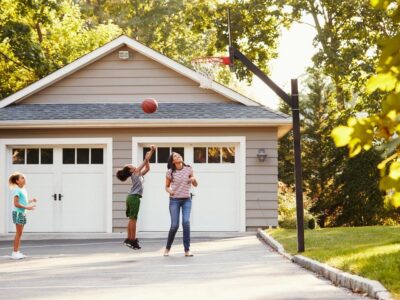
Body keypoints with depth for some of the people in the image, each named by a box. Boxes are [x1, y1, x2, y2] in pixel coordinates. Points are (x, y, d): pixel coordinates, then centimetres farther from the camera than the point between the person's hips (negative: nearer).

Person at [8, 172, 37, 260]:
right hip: (18, 212, -9)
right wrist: (27, 207, -22)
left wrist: (31, 201, 10)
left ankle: (17, 252, 11)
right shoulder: (17, 190, -13)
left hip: (22, 213, 9)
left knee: (20, 233, 9)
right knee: (19, 233, -9)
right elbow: (16, 204, -18)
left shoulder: (24, 190, 15)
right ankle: (15, 252, -7)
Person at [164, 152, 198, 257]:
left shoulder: (188, 169, 3)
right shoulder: (170, 172, 0)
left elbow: (195, 185, 10)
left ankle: (187, 250, -12)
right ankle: (168, 248, 16)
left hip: (186, 200, 1)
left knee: (186, 222, -17)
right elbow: (167, 186, 10)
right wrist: (169, 191, -12)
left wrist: (193, 179, -13)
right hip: (174, 200, -1)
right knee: (174, 225, -7)